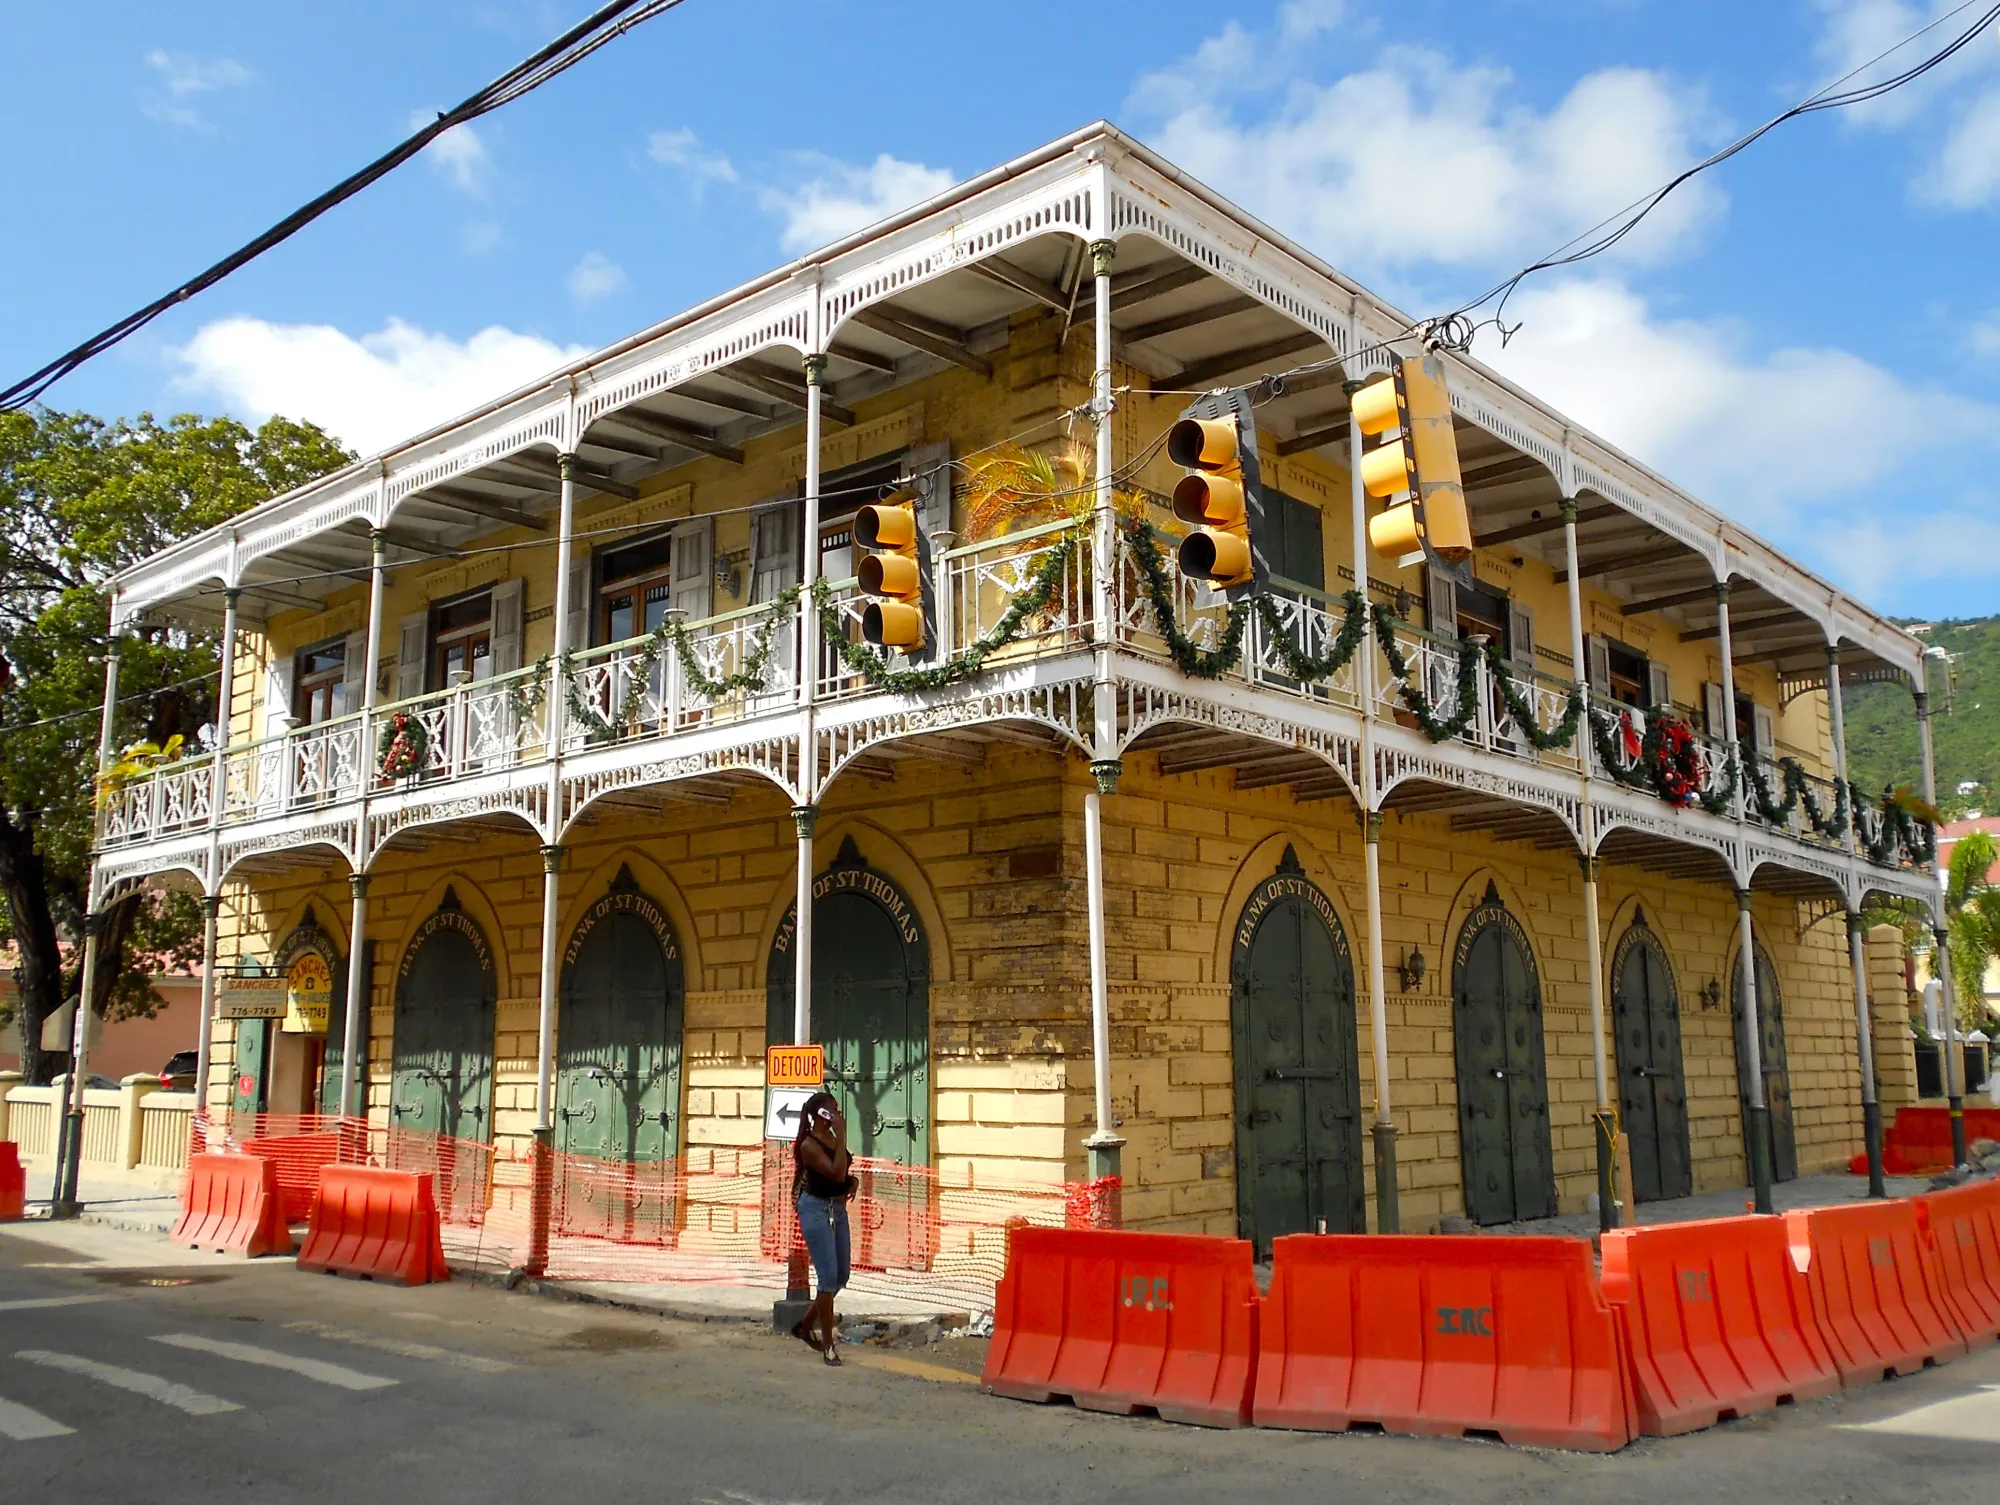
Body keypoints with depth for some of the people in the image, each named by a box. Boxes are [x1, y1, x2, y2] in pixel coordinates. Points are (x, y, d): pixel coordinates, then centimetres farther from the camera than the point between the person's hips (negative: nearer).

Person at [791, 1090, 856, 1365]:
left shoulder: (833, 1139, 8)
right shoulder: (809, 1144, -16)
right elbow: (836, 1173, -26)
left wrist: (853, 1180, 0)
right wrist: (842, 1137, -24)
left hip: (838, 1209, 9)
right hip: (817, 1210, -9)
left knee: (841, 1277, 12)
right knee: (828, 1277, -8)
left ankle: (805, 1326, 29)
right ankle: (828, 1344, 1)